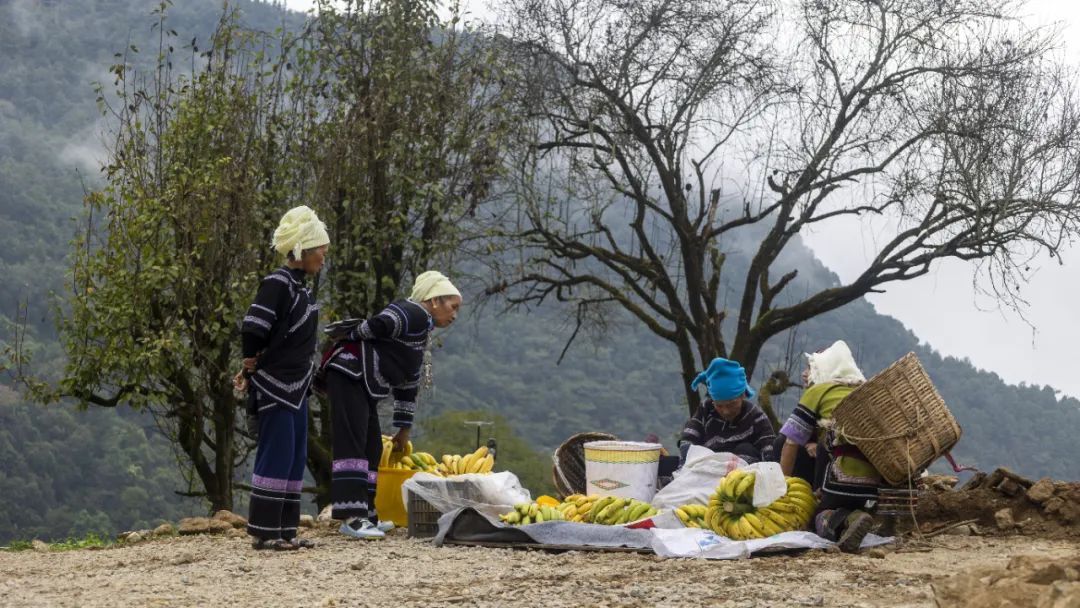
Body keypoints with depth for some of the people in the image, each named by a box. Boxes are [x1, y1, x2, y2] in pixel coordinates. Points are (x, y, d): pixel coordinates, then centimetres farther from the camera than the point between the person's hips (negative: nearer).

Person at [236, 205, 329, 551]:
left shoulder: (299, 286, 13)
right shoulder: (278, 283, -15)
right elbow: (253, 331, -21)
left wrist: (252, 371, 8)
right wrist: (251, 370, -7)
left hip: (295, 386, 9)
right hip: (274, 386, -9)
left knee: (295, 459, 11)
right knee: (275, 457, -6)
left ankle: (285, 530, 16)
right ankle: (263, 533, -1)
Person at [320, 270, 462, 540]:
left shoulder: (423, 335, 23)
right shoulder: (414, 315, -9)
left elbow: (408, 385, 27)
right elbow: (377, 325, -20)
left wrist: (404, 428, 28)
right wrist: (349, 336, -1)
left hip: (364, 386, 11)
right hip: (349, 373, -11)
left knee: (372, 448, 11)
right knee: (352, 444, -16)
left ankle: (365, 515, 15)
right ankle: (351, 517, -22)